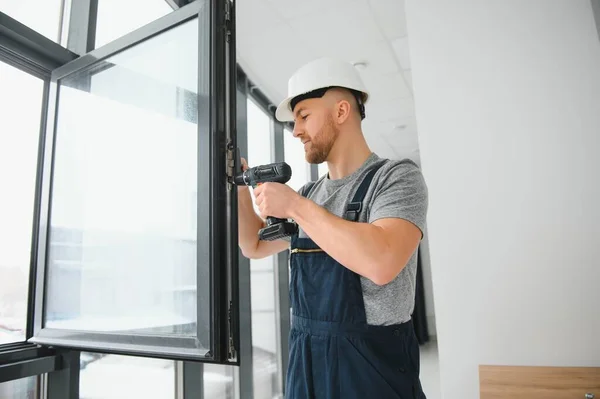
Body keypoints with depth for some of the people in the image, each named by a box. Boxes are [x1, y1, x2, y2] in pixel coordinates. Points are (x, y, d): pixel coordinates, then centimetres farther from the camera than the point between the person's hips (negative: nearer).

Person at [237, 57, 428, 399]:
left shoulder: (398, 177, -12)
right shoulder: (310, 193, 7)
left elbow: (381, 263, -30)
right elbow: (255, 247, 16)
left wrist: (294, 206, -22)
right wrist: (241, 188, 3)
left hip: (372, 364, -6)